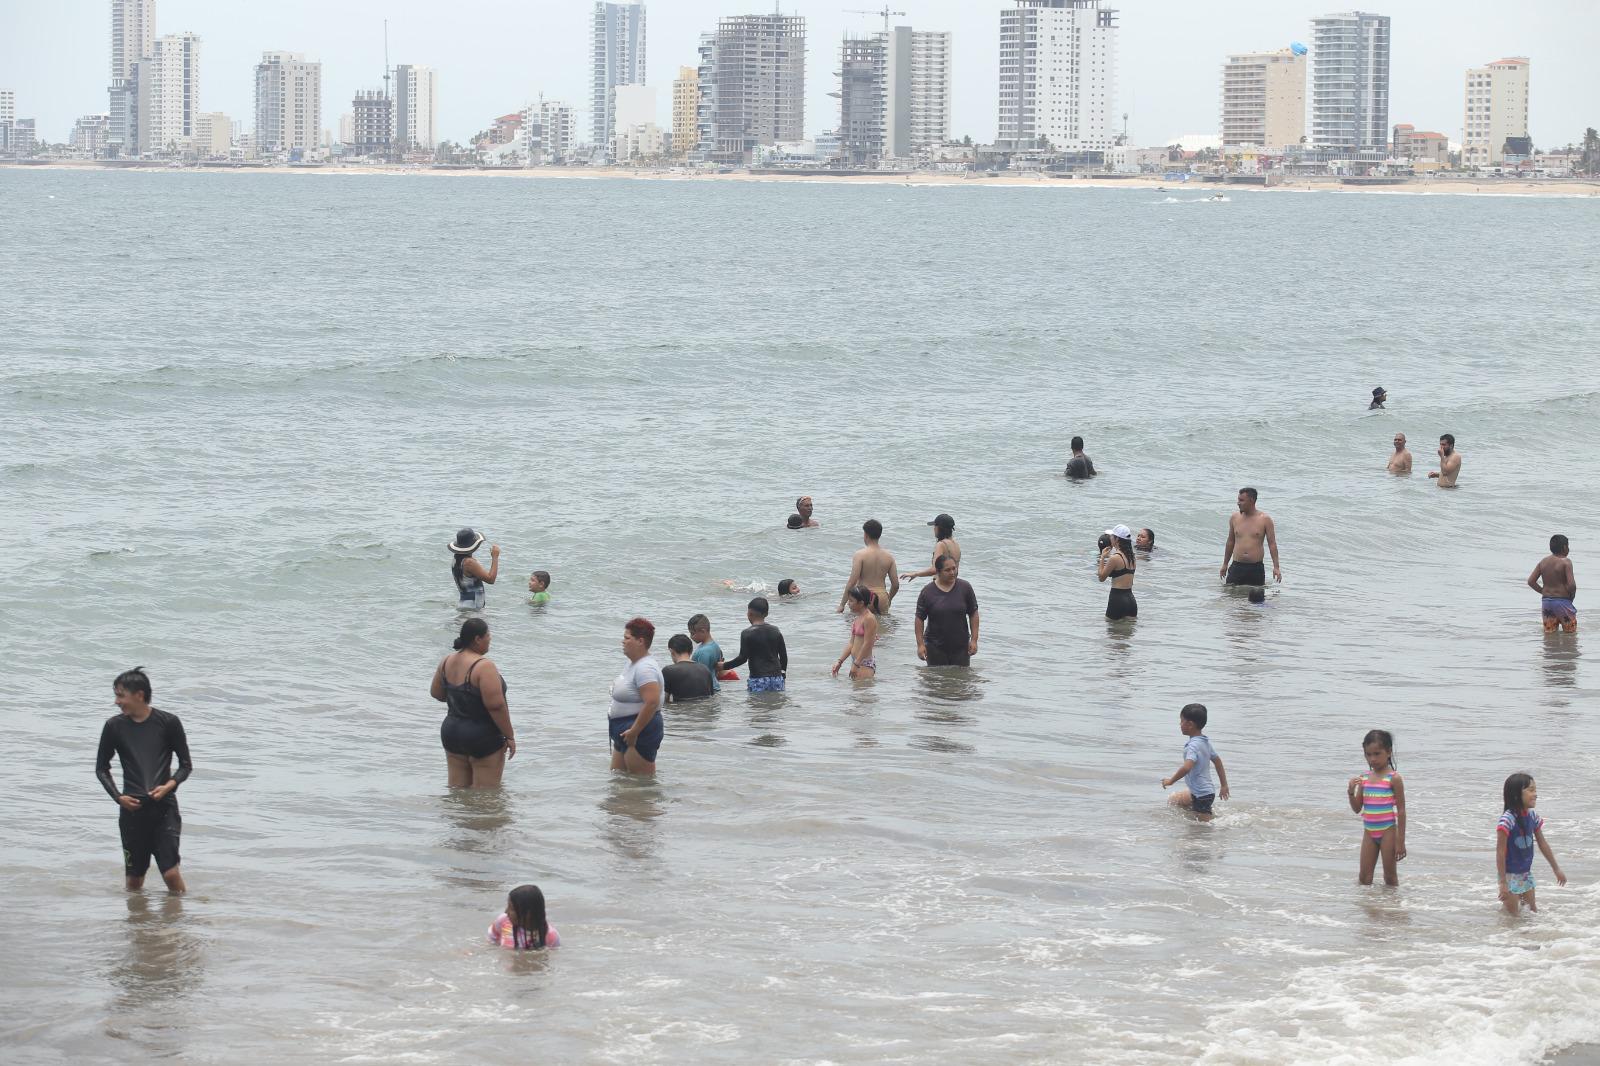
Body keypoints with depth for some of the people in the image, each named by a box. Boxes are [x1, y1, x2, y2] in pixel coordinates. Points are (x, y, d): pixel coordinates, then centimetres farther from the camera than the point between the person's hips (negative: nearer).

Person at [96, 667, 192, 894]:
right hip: (132, 808, 2)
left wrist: (169, 786, -14)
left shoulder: (168, 723, -3)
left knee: (171, 873, -10)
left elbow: (186, 765, 4)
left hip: (164, 807, -2)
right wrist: (118, 797, -4)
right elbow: (101, 768, 11)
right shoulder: (114, 726, 2)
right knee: (134, 878, 5)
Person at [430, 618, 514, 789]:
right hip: (483, 737, -8)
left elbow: (436, 693, 14)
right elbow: (496, 705, -24)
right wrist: (509, 736, -15)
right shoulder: (484, 666, -22)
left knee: (456, 789, 15)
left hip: (451, 732, 8)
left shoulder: (447, 661, 2)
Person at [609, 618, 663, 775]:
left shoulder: (645, 668, -21)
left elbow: (652, 702, -30)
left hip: (640, 732, -11)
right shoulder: (632, 663, 13)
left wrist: (634, 732, -26)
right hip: (624, 733, 11)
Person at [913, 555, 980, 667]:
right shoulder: (927, 592, -4)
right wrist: (920, 644, -7)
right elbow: (920, 619, -1)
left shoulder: (965, 588, 0)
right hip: (935, 647, -1)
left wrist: (974, 640, -1)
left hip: (960, 645, 1)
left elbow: (973, 614, 4)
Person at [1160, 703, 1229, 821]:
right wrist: (1224, 785, 24)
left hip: (1202, 795, -9)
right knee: (1173, 801, 23)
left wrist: (1171, 781, -23)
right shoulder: (1205, 741, 5)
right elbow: (1217, 761, 16)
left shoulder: (1193, 746, -24)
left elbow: (1186, 768, -38)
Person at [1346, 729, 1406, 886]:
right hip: (1369, 832, 5)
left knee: (1390, 876, 5)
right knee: (1364, 878, 5)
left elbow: (1401, 810, -9)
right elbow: (1357, 809, 10)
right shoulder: (1364, 778, 5)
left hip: (1387, 831, -5)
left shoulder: (1393, 779, -10)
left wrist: (1401, 841, -12)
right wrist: (1351, 792, -10)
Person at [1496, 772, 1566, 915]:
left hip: (1526, 874, 7)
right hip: (1510, 875, -7)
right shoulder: (1507, 819, -23)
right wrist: (1503, 882, -23)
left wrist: (1556, 869, 20)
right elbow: (1500, 852, -21)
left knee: (1532, 911, 15)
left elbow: (1543, 845, 12)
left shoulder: (1532, 817, -1)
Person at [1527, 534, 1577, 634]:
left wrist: (1543, 592, 12)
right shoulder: (1565, 562, -13)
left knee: (1549, 632, 12)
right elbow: (1571, 585, -21)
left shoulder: (1543, 561, 5)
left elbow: (1531, 581, 3)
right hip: (1562, 602, -6)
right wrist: (1572, 596, -1)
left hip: (1546, 602, 6)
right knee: (1570, 632, 5)